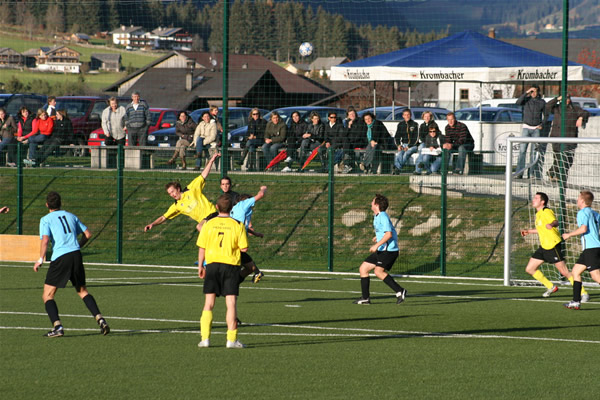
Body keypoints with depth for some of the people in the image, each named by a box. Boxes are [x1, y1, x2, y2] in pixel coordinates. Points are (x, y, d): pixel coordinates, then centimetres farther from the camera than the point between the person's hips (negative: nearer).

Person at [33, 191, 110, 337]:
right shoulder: (71, 216, 18)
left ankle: (57, 326, -13)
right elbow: (88, 234, 18)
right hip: (76, 254, 5)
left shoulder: (46, 219, 3)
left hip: (60, 257, -5)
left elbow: (45, 240, -12)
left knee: (48, 296, 4)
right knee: (82, 291, 21)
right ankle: (100, 319, 6)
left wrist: (40, 260, -4)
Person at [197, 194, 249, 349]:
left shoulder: (209, 224, -2)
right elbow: (244, 248, -7)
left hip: (212, 265, 1)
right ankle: (231, 340, -2)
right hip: (231, 265, -1)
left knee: (209, 304, 7)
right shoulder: (237, 225, -6)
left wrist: (200, 266, 13)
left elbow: (201, 248, 1)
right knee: (231, 304, 1)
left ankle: (205, 338, 3)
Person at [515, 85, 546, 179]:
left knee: (534, 152, -1)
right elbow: (518, 102, -19)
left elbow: (545, 115, 12)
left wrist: (542, 124, -4)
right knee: (522, 151, -9)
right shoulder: (526, 99, 1)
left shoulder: (542, 102, 4)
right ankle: (519, 173, -12)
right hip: (526, 128, -1)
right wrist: (526, 93, -21)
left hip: (536, 129, 1)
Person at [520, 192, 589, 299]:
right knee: (529, 269, 7)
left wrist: (551, 224, -56)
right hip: (544, 246, 9)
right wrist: (529, 231, 37)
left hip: (553, 246, -9)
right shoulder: (538, 214, 15)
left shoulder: (547, 212, -13)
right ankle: (551, 287, 20)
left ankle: (583, 293, -3)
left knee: (564, 272, -11)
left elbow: (555, 222, -33)